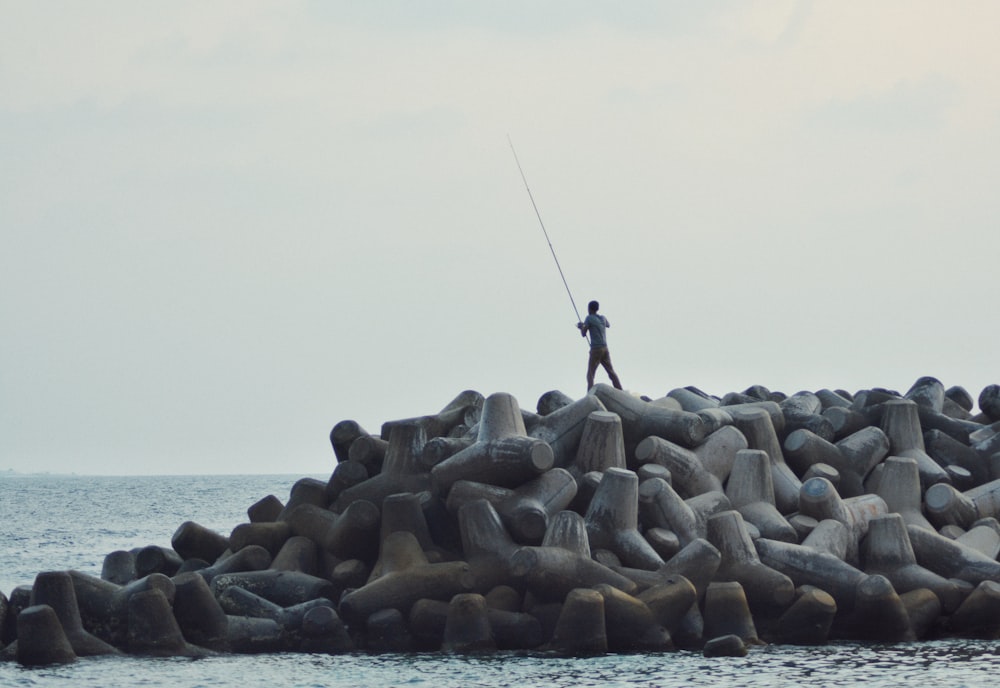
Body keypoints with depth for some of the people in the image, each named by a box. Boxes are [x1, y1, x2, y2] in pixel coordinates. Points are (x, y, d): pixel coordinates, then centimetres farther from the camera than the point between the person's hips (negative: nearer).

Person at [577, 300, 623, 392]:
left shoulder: (589, 318, -5)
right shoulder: (603, 318, 12)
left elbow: (583, 334, -5)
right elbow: (608, 325, 35)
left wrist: (581, 327, 15)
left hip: (596, 349, -6)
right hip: (605, 348, 6)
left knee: (590, 374, -5)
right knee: (611, 372, 11)